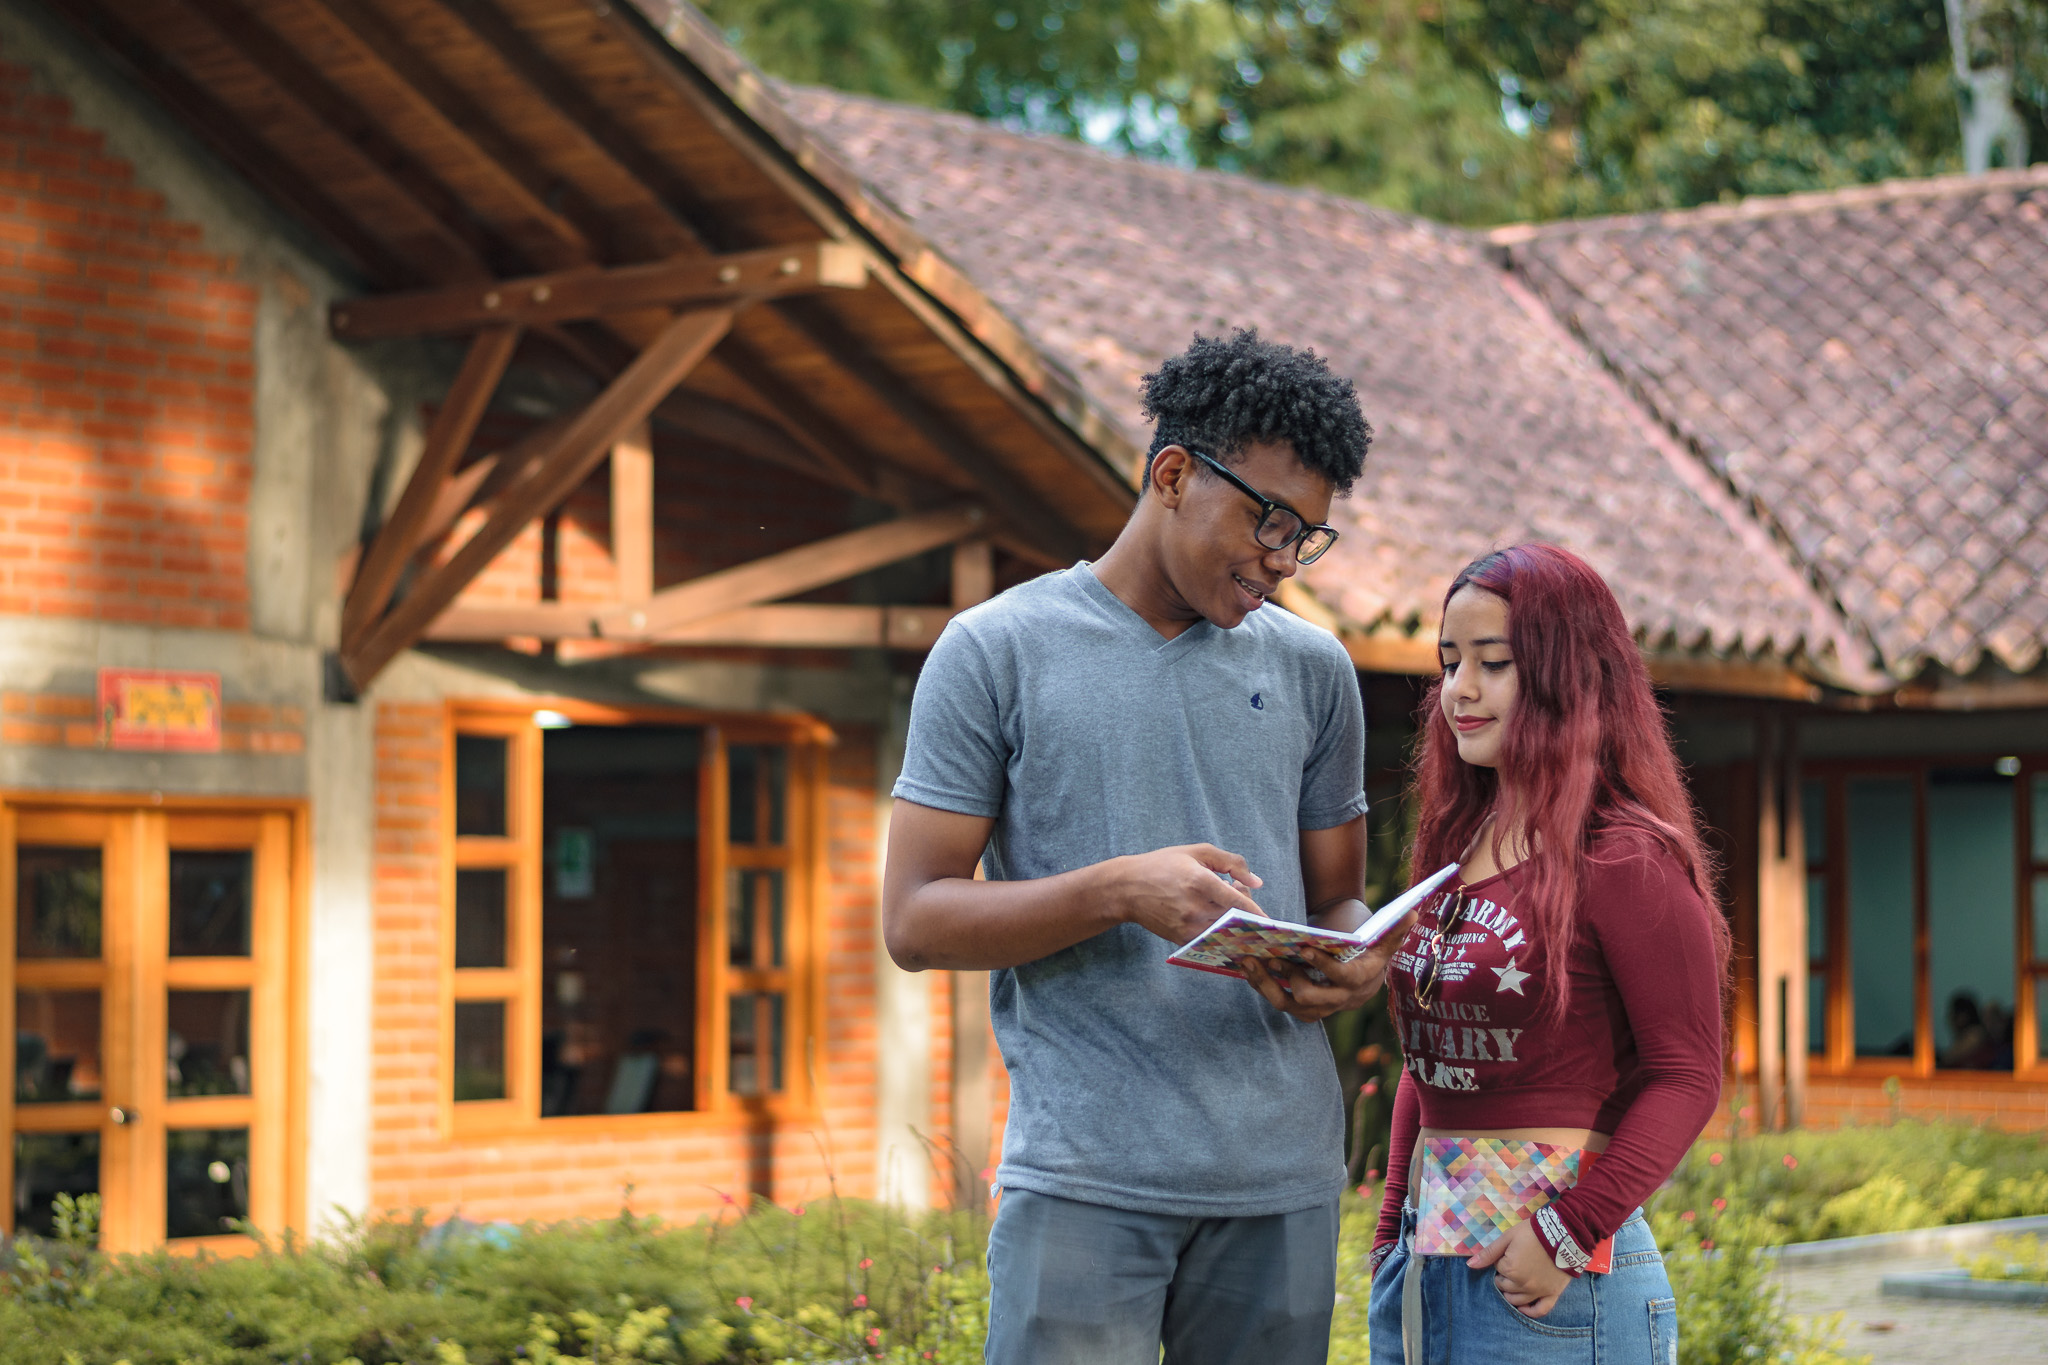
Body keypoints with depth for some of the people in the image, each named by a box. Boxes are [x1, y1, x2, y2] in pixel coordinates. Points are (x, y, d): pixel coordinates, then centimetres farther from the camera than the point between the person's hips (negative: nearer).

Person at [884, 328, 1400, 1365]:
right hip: (1083, 1179, -4)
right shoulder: (997, 650, 2)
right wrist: (1120, 891, -18)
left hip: (1283, 1175, 4)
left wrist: (1354, 966, -6)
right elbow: (914, 919, -2)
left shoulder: (1311, 669, 14)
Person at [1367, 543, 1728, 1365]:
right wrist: (1395, 1232, 13)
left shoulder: (1626, 861, -10)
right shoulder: (1457, 849, 12)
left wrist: (1572, 1233, -18)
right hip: (1425, 1260, 7)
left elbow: (1686, 1076, -12)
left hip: (1548, 1281, -7)